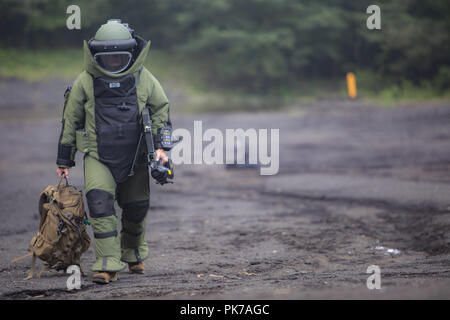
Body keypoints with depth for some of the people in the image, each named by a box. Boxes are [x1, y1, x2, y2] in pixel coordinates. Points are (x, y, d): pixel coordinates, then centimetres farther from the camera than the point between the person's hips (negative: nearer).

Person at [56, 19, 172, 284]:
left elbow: (161, 110, 11)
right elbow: (70, 120, 5)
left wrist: (161, 146, -1)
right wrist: (64, 160, 9)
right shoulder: (85, 81, -3)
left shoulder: (144, 79, -1)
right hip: (98, 156, -2)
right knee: (100, 203, -20)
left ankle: (133, 253, 39)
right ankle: (108, 264, -17)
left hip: (135, 156, 2)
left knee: (136, 208, 11)